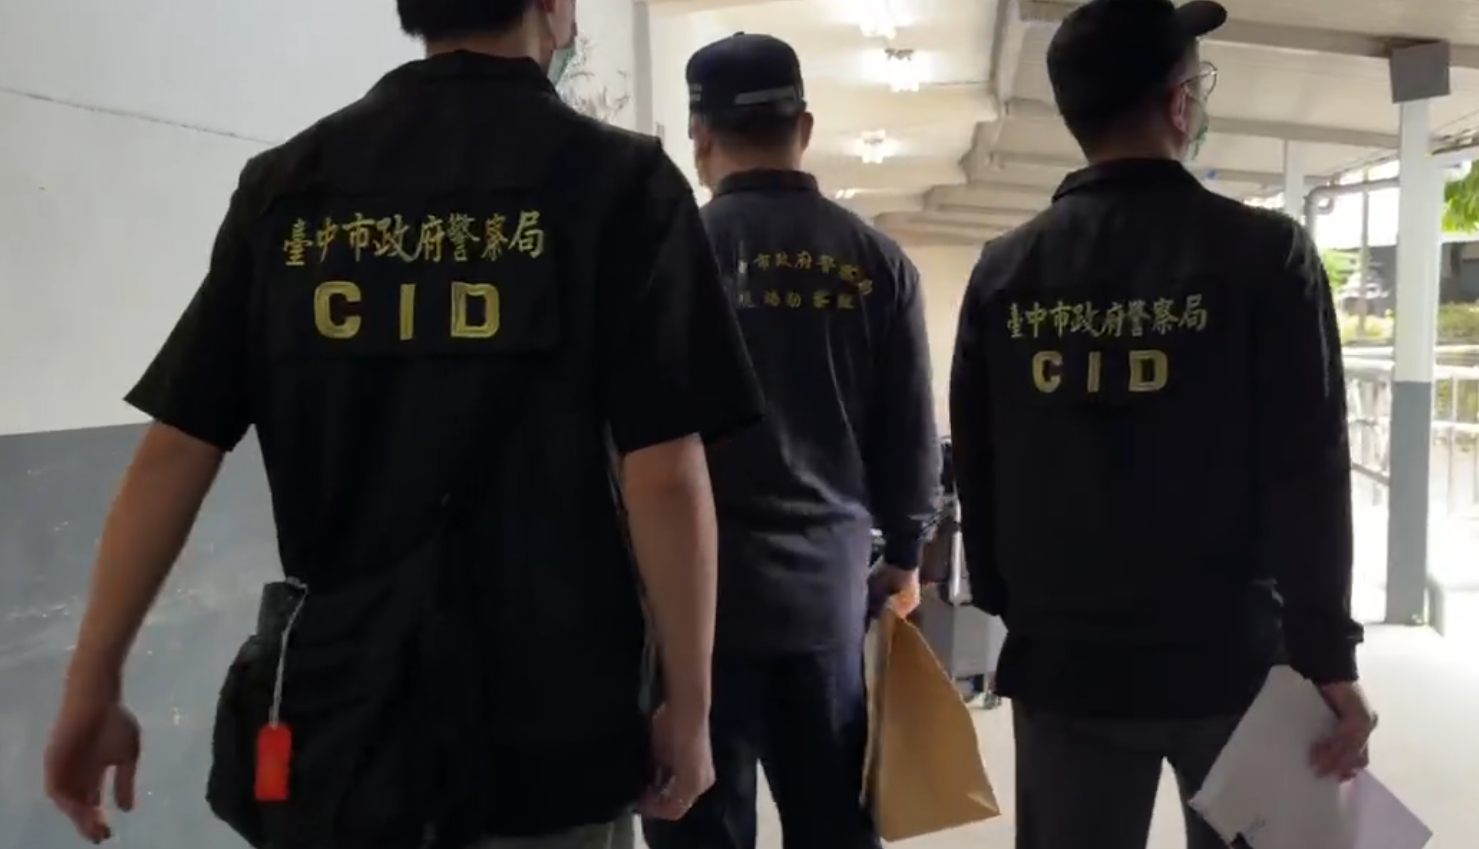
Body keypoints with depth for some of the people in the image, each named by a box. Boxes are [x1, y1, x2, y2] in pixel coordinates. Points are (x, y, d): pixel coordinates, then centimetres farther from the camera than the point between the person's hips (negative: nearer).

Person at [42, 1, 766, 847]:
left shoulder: (287, 183, 2)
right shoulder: (618, 179, -9)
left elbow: (175, 450, 1)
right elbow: (664, 475, -14)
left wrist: (93, 687, 8)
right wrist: (689, 708, -4)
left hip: (331, 721, 3)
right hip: (546, 725, -3)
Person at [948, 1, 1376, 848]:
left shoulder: (1004, 272, 0)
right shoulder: (1263, 253, -9)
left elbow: (977, 469, 4)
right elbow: (1309, 475, -12)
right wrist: (1328, 655, -6)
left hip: (1062, 659, 2)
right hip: (1230, 657, -2)